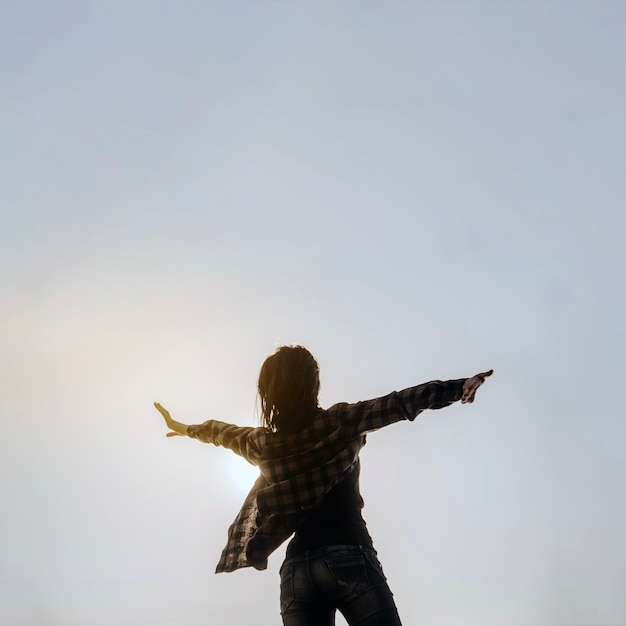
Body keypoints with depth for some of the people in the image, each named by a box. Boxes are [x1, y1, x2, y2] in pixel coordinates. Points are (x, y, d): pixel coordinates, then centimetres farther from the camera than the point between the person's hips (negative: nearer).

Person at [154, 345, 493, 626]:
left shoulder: (261, 444, 12)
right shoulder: (338, 422, -1)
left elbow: (220, 431, 32)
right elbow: (399, 404, -8)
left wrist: (184, 428, 51)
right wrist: (458, 387, -10)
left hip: (296, 571, 4)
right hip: (348, 557, -4)